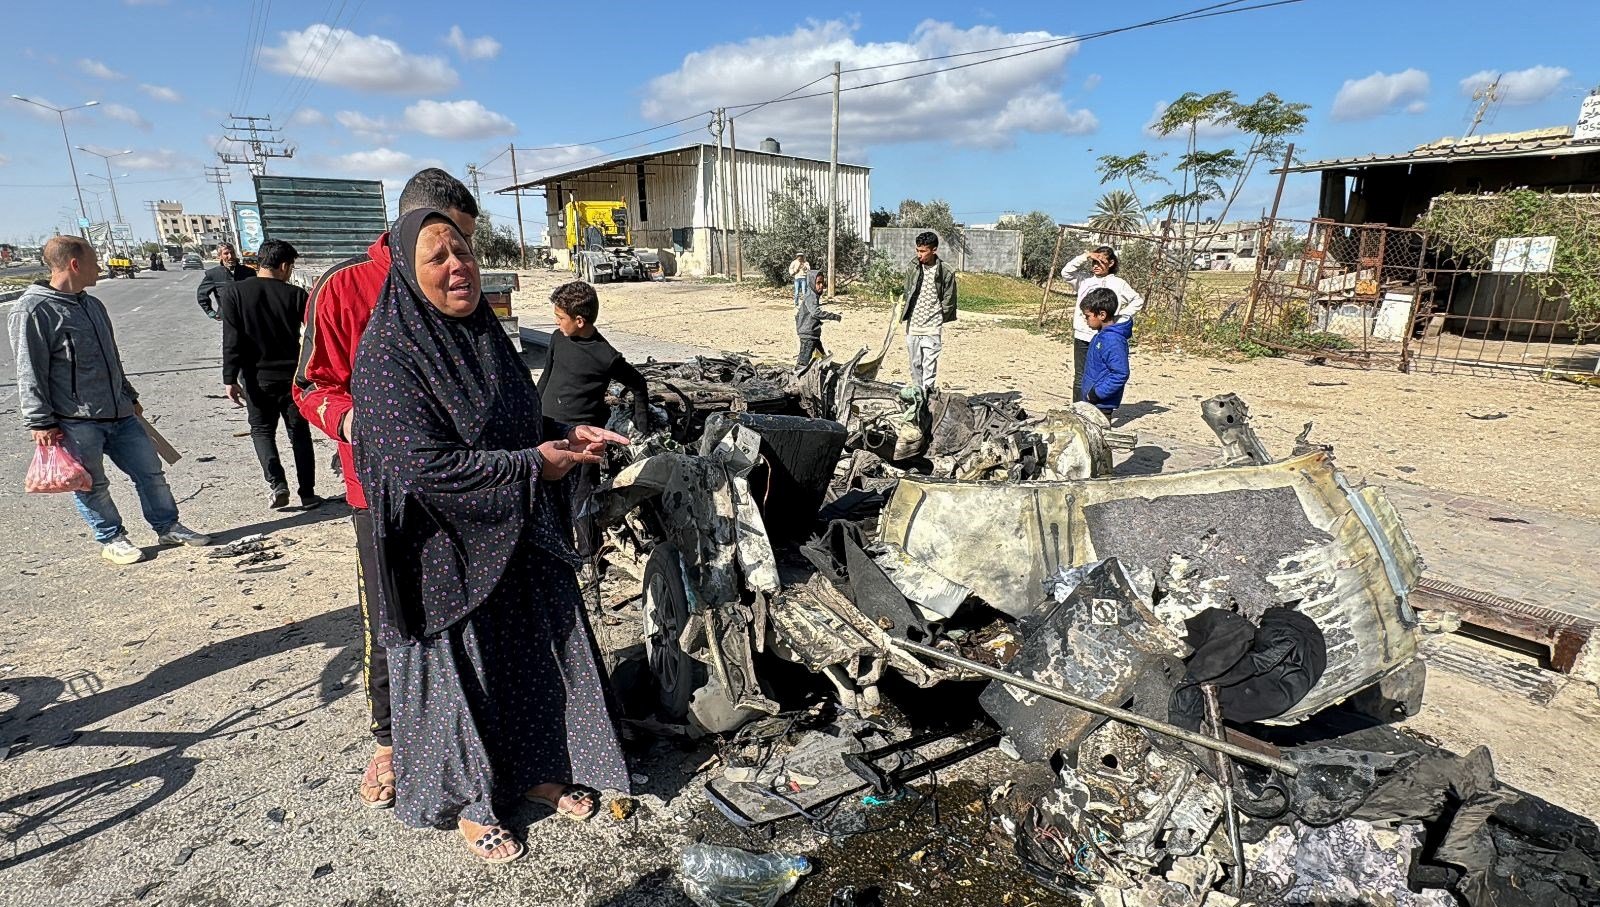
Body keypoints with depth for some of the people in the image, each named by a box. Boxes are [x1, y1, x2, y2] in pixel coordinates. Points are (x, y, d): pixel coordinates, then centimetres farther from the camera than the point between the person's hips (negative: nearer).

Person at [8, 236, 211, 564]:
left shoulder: (92, 305, 14)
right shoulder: (33, 311, -11)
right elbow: (30, 374, -12)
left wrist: (130, 396, 27)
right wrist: (41, 423, -13)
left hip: (119, 415, 7)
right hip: (75, 423, -7)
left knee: (150, 471, 10)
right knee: (92, 486, 6)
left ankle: (167, 527, 21)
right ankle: (111, 540, 20)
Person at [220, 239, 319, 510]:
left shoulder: (234, 292, -5)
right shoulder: (296, 294, -6)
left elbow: (232, 340, -9)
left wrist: (230, 379, -6)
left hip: (257, 377, 0)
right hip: (293, 376, 0)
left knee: (262, 429, 15)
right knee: (299, 433, 9)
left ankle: (276, 482, -5)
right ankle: (307, 493, 10)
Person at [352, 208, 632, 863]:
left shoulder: (484, 334, 4)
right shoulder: (388, 356, -19)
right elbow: (424, 463, -25)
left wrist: (566, 436, -3)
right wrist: (532, 465, -21)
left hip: (521, 537, 7)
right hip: (450, 551, -7)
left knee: (533, 652, 17)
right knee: (460, 670, 11)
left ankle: (534, 768, 40)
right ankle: (468, 801, 34)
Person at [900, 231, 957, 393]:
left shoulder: (946, 272, -8)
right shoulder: (913, 267, 3)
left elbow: (948, 302, -2)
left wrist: (936, 321, -1)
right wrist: (907, 316, 10)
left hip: (932, 328, -4)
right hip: (912, 326, 4)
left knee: (929, 366, -8)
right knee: (915, 365, 11)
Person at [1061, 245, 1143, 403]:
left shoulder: (1118, 284, 4)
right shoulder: (1085, 279, 9)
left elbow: (1138, 301, 11)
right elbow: (1066, 273, -3)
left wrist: (1122, 316, 0)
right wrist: (1084, 257, -5)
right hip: (1082, 336, 2)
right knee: (1080, 378, 3)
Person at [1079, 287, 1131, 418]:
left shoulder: (1113, 341, -23)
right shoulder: (1102, 335, 8)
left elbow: (1121, 374, -27)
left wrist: (1097, 393, -24)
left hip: (1102, 405, -10)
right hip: (1091, 402, 10)